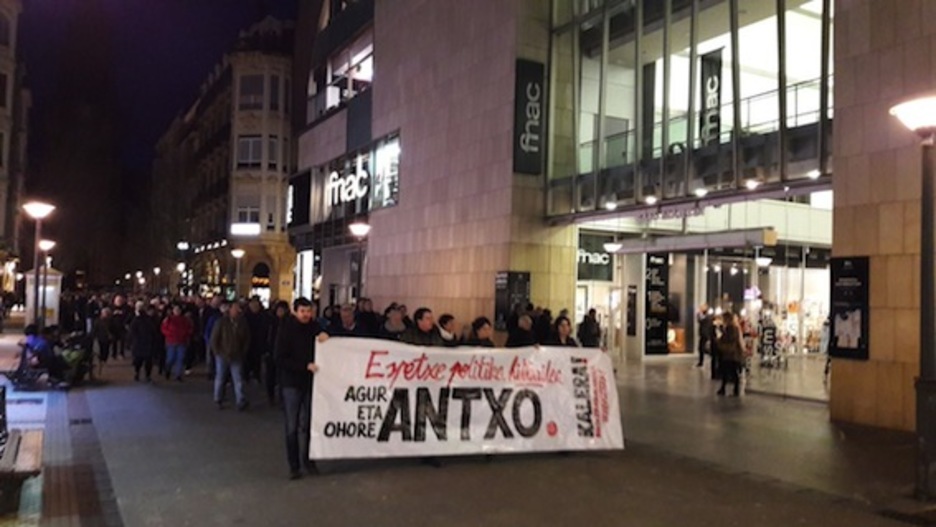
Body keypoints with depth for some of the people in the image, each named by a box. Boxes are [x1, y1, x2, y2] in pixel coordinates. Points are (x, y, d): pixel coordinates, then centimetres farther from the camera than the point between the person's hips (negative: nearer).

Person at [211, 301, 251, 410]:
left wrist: (243, 352, 2)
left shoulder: (243, 323, -3)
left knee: (238, 380, -1)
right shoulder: (222, 322, -9)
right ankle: (218, 401, 24)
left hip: (236, 357, 1)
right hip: (222, 356, -1)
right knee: (220, 379, 11)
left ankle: (241, 402, -1)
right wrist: (217, 352, -5)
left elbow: (247, 339, 7)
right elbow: (214, 338, -4)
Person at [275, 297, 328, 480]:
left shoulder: (314, 327, 4)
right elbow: (280, 359, -10)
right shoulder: (287, 329, -6)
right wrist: (306, 366, -18)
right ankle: (294, 465, 8)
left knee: (306, 424, 7)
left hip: (309, 382, 3)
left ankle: (307, 460, 18)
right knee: (292, 427, 1)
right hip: (291, 384, -3)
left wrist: (324, 335, -9)